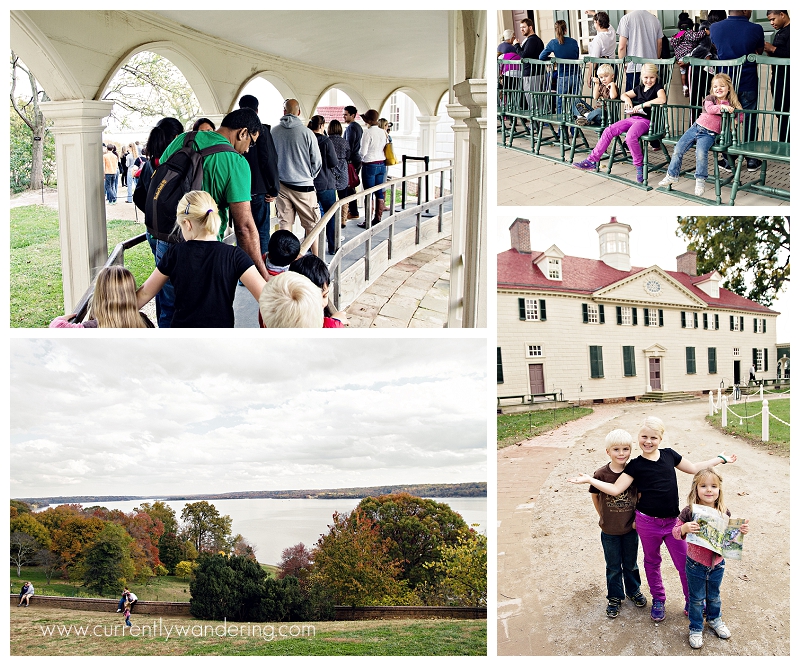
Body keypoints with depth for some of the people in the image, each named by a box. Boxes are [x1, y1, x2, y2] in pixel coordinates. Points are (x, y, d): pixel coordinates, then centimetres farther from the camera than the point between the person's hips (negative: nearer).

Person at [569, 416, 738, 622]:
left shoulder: (669, 455, 0)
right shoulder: (636, 465, -6)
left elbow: (694, 468, 16)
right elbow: (615, 489, -11)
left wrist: (721, 458, 21)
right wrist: (589, 480, -20)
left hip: (673, 520, 1)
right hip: (647, 522, -1)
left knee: (684, 563, 1)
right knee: (652, 562, 16)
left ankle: (692, 601, 20)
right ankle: (658, 600, 34)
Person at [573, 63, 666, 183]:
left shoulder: (658, 87, 1)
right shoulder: (640, 88, 20)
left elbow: (662, 100, -21)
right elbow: (623, 94, 32)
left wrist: (642, 105, -20)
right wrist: (627, 99, 6)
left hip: (646, 120, -7)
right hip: (633, 118, 7)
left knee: (630, 136, -36)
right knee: (608, 131, -6)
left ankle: (640, 166, -19)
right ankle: (592, 161, -3)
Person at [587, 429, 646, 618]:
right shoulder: (601, 474, -16)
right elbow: (595, 496, 1)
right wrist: (604, 517, 5)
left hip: (630, 529, 1)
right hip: (609, 531, -1)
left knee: (630, 564, 19)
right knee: (613, 567, 14)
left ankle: (633, 590, 42)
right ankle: (615, 597, 32)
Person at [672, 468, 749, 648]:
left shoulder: (724, 512, -10)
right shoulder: (690, 512, -19)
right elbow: (675, 531, -13)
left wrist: (742, 530, -15)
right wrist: (685, 528, -34)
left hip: (717, 564, 3)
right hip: (696, 565, -3)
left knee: (714, 595, 25)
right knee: (696, 599, 14)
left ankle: (714, 619, 51)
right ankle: (695, 628, 34)